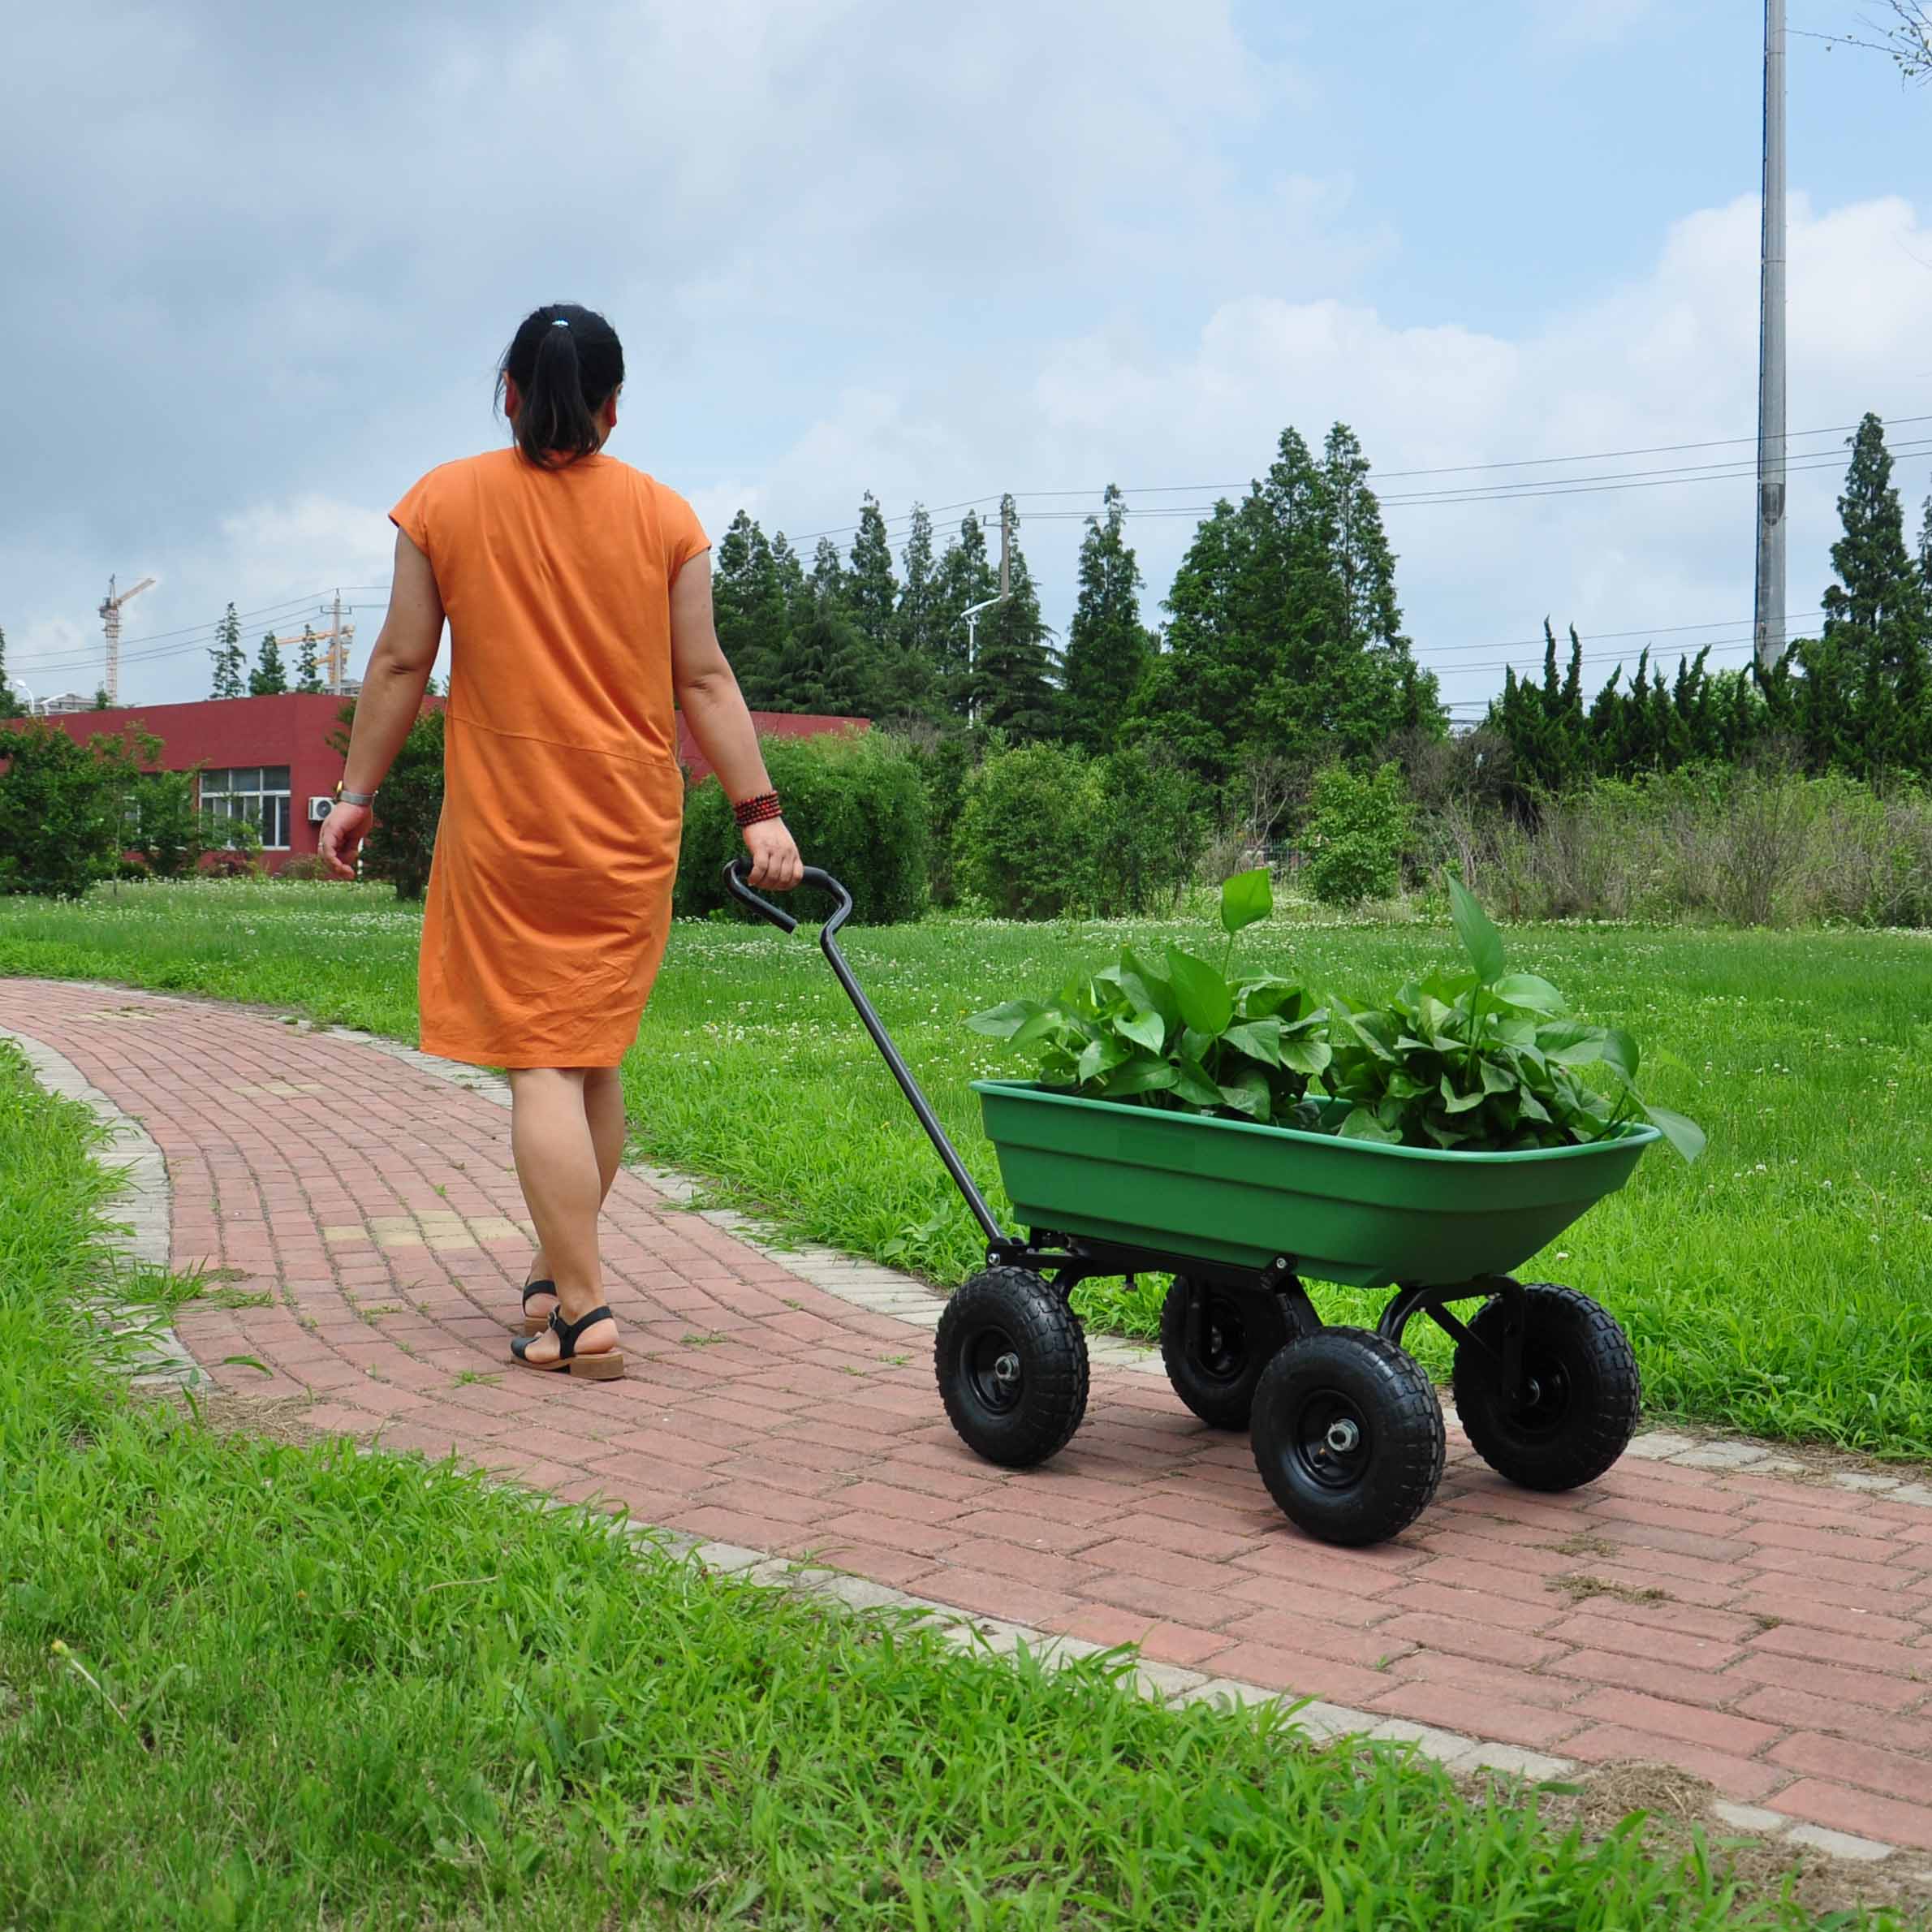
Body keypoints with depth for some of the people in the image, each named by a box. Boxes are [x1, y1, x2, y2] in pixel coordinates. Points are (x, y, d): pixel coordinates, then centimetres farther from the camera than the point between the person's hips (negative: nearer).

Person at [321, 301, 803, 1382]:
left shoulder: (446, 501, 0)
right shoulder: (664, 515, 2)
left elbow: (403, 664, 1)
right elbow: (704, 680, -1)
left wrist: (358, 791, 10)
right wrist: (760, 809, 2)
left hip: (507, 825, -2)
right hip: (632, 828, 3)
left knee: (541, 1062, -2)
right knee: (597, 1057, 15)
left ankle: (584, 1315, -8)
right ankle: (558, 1276, 27)